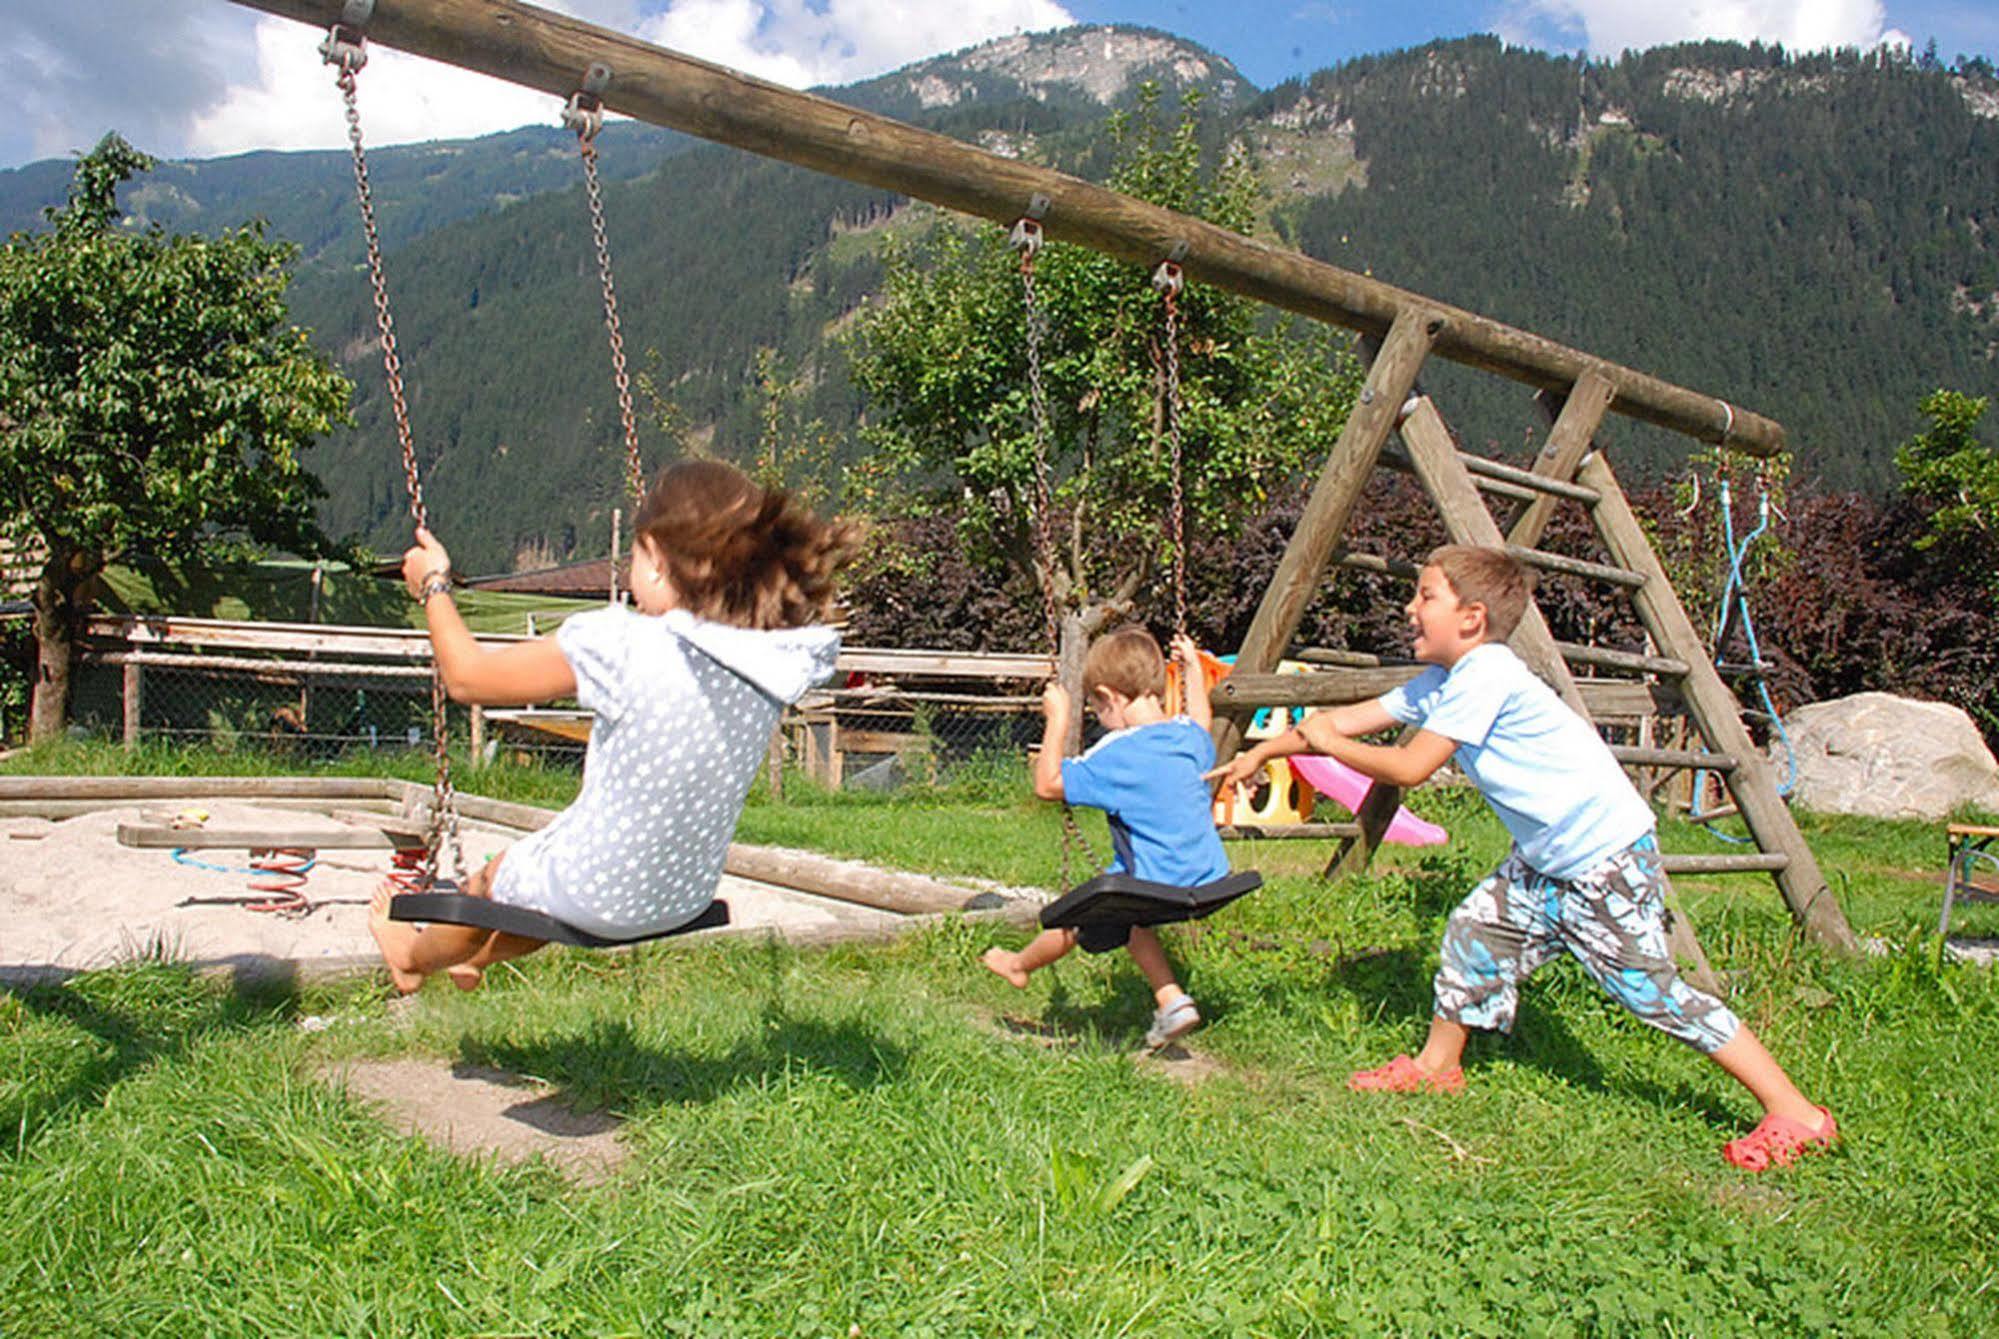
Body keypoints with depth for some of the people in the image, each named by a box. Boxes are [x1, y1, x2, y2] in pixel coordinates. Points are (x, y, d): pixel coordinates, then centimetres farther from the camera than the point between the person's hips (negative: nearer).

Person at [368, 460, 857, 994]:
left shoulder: (621, 645, -29)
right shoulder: (773, 663, -14)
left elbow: (468, 676, -14)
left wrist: (434, 585, 2)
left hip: (596, 898, -5)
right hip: (687, 899, 5)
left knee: (489, 882, 28)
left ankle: (413, 958, 58)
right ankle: (481, 957, 60)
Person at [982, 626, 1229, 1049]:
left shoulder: (1116, 754, -21)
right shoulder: (1188, 735, 1)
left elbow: (1048, 784, -16)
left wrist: (1057, 721, -11)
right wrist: (1194, 671, 36)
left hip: (1155, 886, -7)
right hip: (1209, 879, 7)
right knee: (1128, 921, 32)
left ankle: (1020, 966, 44)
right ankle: (1171, 1002, 25)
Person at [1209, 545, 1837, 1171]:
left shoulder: (1485, 676, -22)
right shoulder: (1439, 684, 7)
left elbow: (1410, 767, -22)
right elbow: (1351, 719, 11)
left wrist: (1327, 742, -9)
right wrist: (1262, 752, 11)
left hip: (1607, 858, -10)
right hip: (1546, 859, 10)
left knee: (1652, 990, -9)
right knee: (1478, 928, 10)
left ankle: (1795, 1116, 0)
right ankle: (1437, 1065, 25)